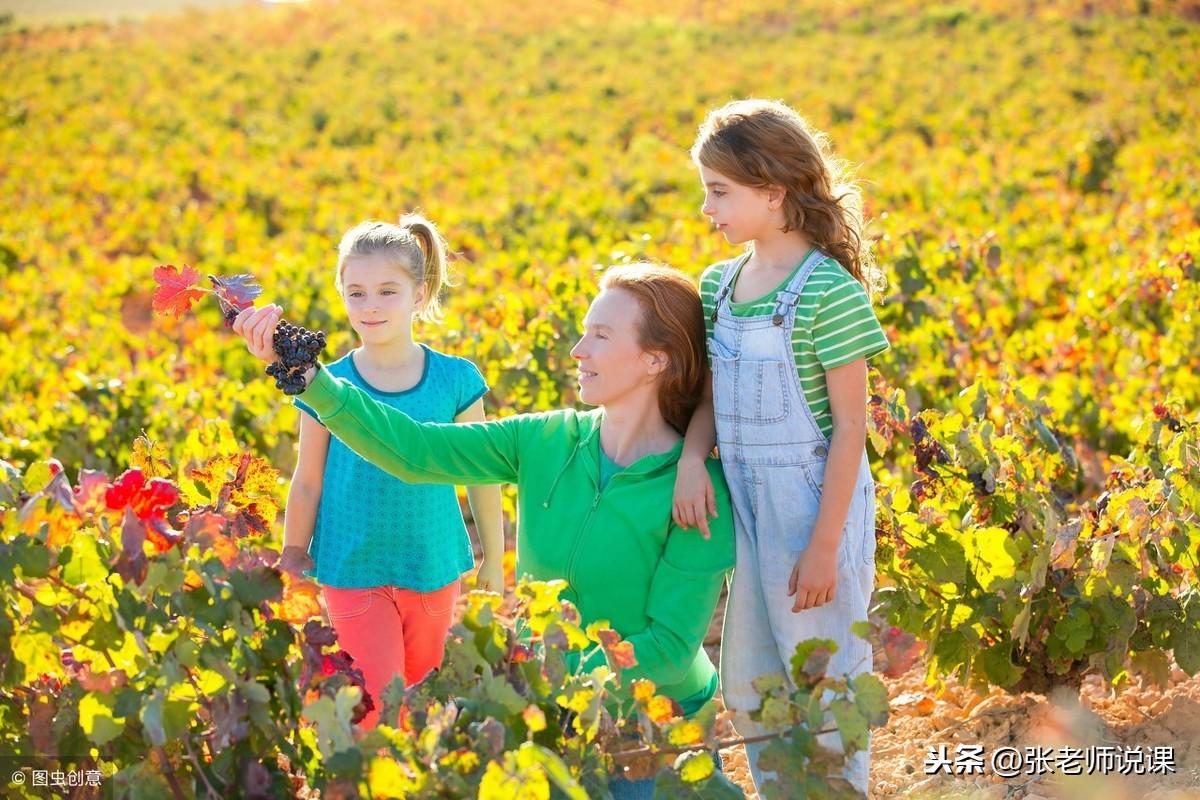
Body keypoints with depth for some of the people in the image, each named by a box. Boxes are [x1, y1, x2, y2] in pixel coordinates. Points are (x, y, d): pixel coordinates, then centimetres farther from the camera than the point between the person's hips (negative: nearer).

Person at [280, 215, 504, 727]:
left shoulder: (456, 380, -6)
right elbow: (308, 484, 1)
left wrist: (494, 561, 9)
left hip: (435, 570, 2)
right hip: (352, 571, -1)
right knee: (378, 707, -4)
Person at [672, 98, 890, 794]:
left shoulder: (829, 290, -16)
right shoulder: (720, 285, 5)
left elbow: (850, 423, -15)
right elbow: (712, 395, 8)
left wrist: (825, 544, -16)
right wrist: (692, 457, -14)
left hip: (816, 504, -7)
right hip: (747, 506, 7)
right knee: (747, 691, 18)